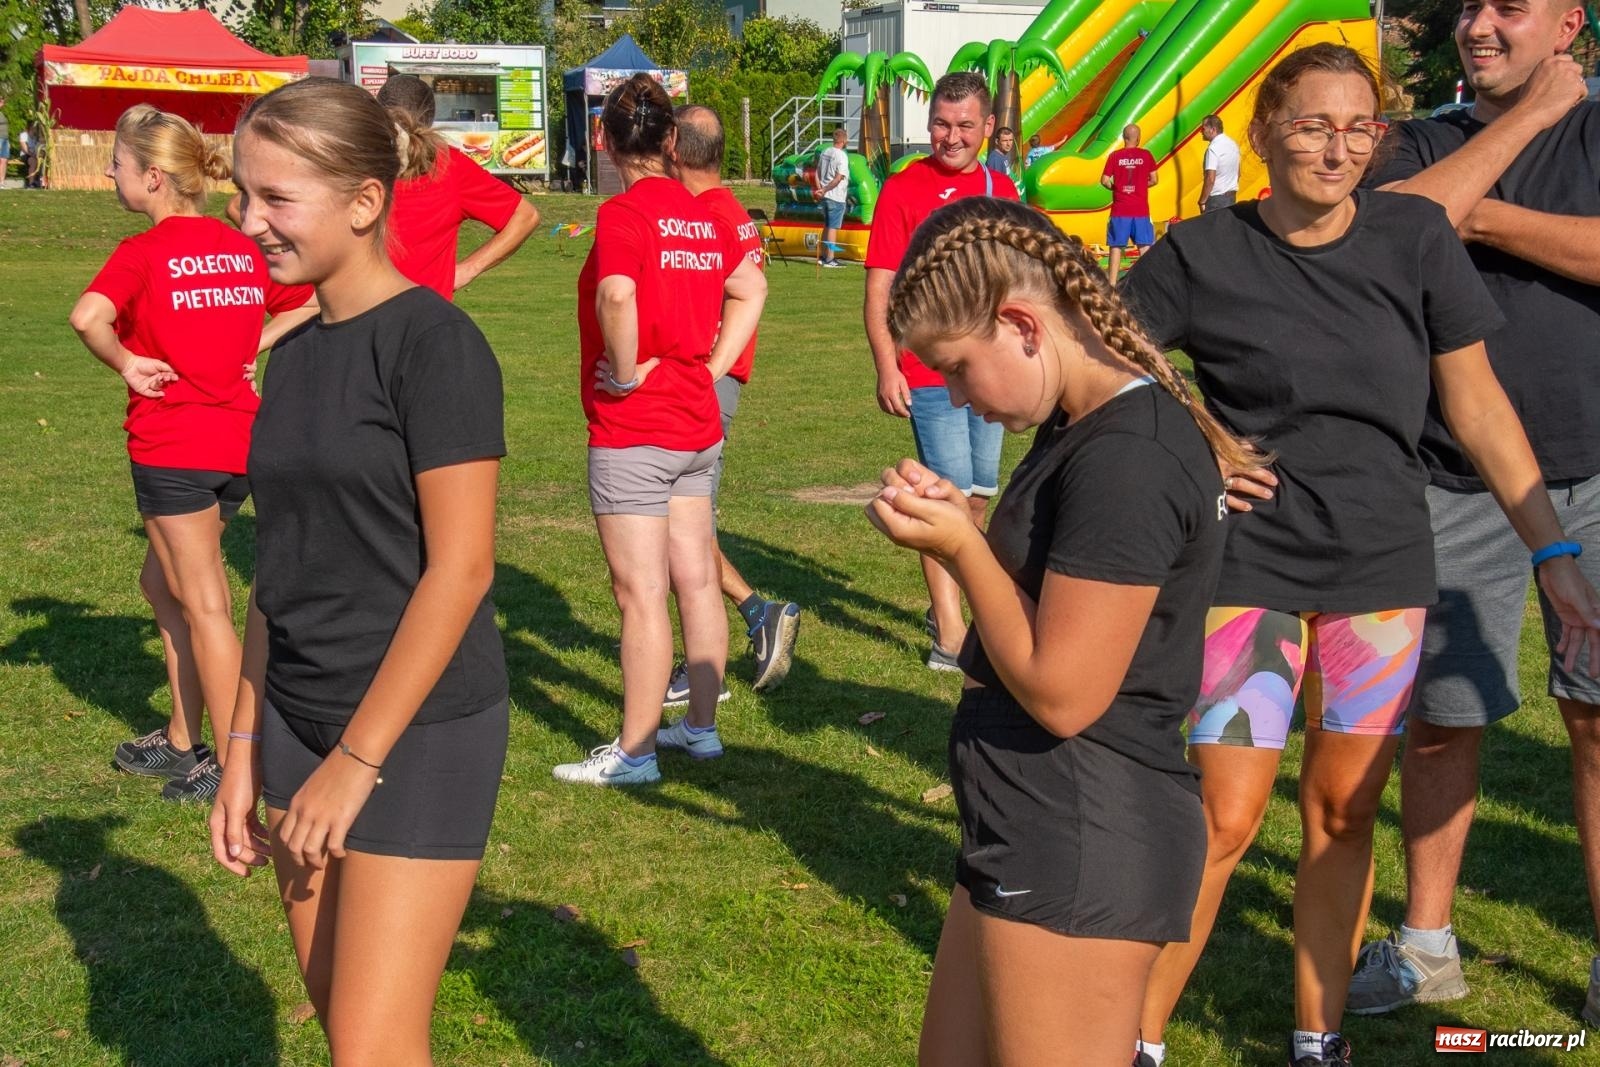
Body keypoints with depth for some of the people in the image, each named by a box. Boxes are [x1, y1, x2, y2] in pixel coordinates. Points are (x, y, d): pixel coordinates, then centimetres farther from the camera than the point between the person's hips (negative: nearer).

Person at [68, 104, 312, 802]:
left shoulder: (143, 253, -12)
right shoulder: (242, 248, 7)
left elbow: (88, 315, -30)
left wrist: (126, 365, -14)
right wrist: (258, 356, 8)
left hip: (173, 448, -7)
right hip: (239, 441, 7)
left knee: (203, 603, 1)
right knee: (164, 583, 21)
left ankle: (229, 765, 8)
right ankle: (180, 740, 27)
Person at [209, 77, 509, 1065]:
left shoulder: (434, 343, -13)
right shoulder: (296, 355, 9)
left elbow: (459, 568, -17)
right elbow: (281, 569, 12)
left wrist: (357, 758, -16)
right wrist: (246, 751, 10)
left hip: (419, 730, -7)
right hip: (301, 724, 7)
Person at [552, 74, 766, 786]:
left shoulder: (623, 213, -15)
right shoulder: (702, 215, 7)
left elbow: (617, 297, -34)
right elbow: (750, 290, 20)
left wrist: (625, 372, -19)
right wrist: (712, 368, 14)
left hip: (630, 432, -8)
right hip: (698, 425, 8)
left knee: (641, 595, -3)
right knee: (696, 581, 14)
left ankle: (634, 753, 4)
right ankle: (701, 726, 25)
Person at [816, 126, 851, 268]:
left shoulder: (824, 152, 8)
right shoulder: (842, 156, -15)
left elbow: (817, 173, 13)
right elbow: (838, 179, -20)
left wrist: (820, 189, 11)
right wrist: (824, 190, -16)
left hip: (825, 196, 8)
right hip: (836, 197, -8)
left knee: (827, 226, 18)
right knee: (833, 227, -3)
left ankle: (822, 256, 25)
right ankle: (830, 259, -1)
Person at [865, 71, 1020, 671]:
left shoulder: (1001, 190, 9)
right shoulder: (903, 189, -7)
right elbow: (878, 287, -10)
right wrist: (886, 367, -18)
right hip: (929, 375, -6)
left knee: (979, 495, 15)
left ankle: (944, 609, 31)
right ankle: (950, 636, -2)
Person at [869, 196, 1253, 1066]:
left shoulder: (1124, 459, -23)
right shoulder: (1086, 427, 9)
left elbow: (1060, 691, -22)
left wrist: (960, 546, -12)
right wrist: (955, 520, 0)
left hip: (1080, 846, -10)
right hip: (1039, 832, 10)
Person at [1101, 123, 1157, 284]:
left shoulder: (1115, 156, -3)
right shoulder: (1146, 156, -2)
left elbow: (1104, 181, -5)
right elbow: (1153, 180, 1)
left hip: (1120, 210, 0)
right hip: (1141, 210, 0)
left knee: (1116, 247, 5)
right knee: (1144, 246, 6)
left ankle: (1112, 283, 2)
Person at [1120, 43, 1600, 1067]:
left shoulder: (1414, 235, -2)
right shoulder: (1202, 253, -7)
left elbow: (1476, 403, 3)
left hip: (1384, 569, 3)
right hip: (1251, 569, -2)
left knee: (1344, 811, 11)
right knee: (1224, 820, -3)